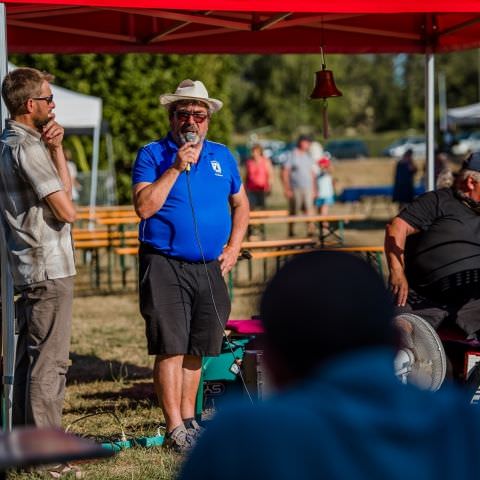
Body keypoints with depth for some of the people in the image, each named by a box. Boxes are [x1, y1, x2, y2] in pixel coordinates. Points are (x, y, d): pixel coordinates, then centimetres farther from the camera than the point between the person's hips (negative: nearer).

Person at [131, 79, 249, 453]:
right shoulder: (152, 155, -2)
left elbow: (240, 204, 22)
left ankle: (189, 419, 23)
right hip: (165, 265, -4)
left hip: (210, 268, 5)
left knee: (196, 348, 10)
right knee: (171, 348, -7)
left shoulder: (221, 156, 13)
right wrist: (175, 168, -18)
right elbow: (144, 207, -15)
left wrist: (233, 247, 10)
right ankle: (175, 429, -4)